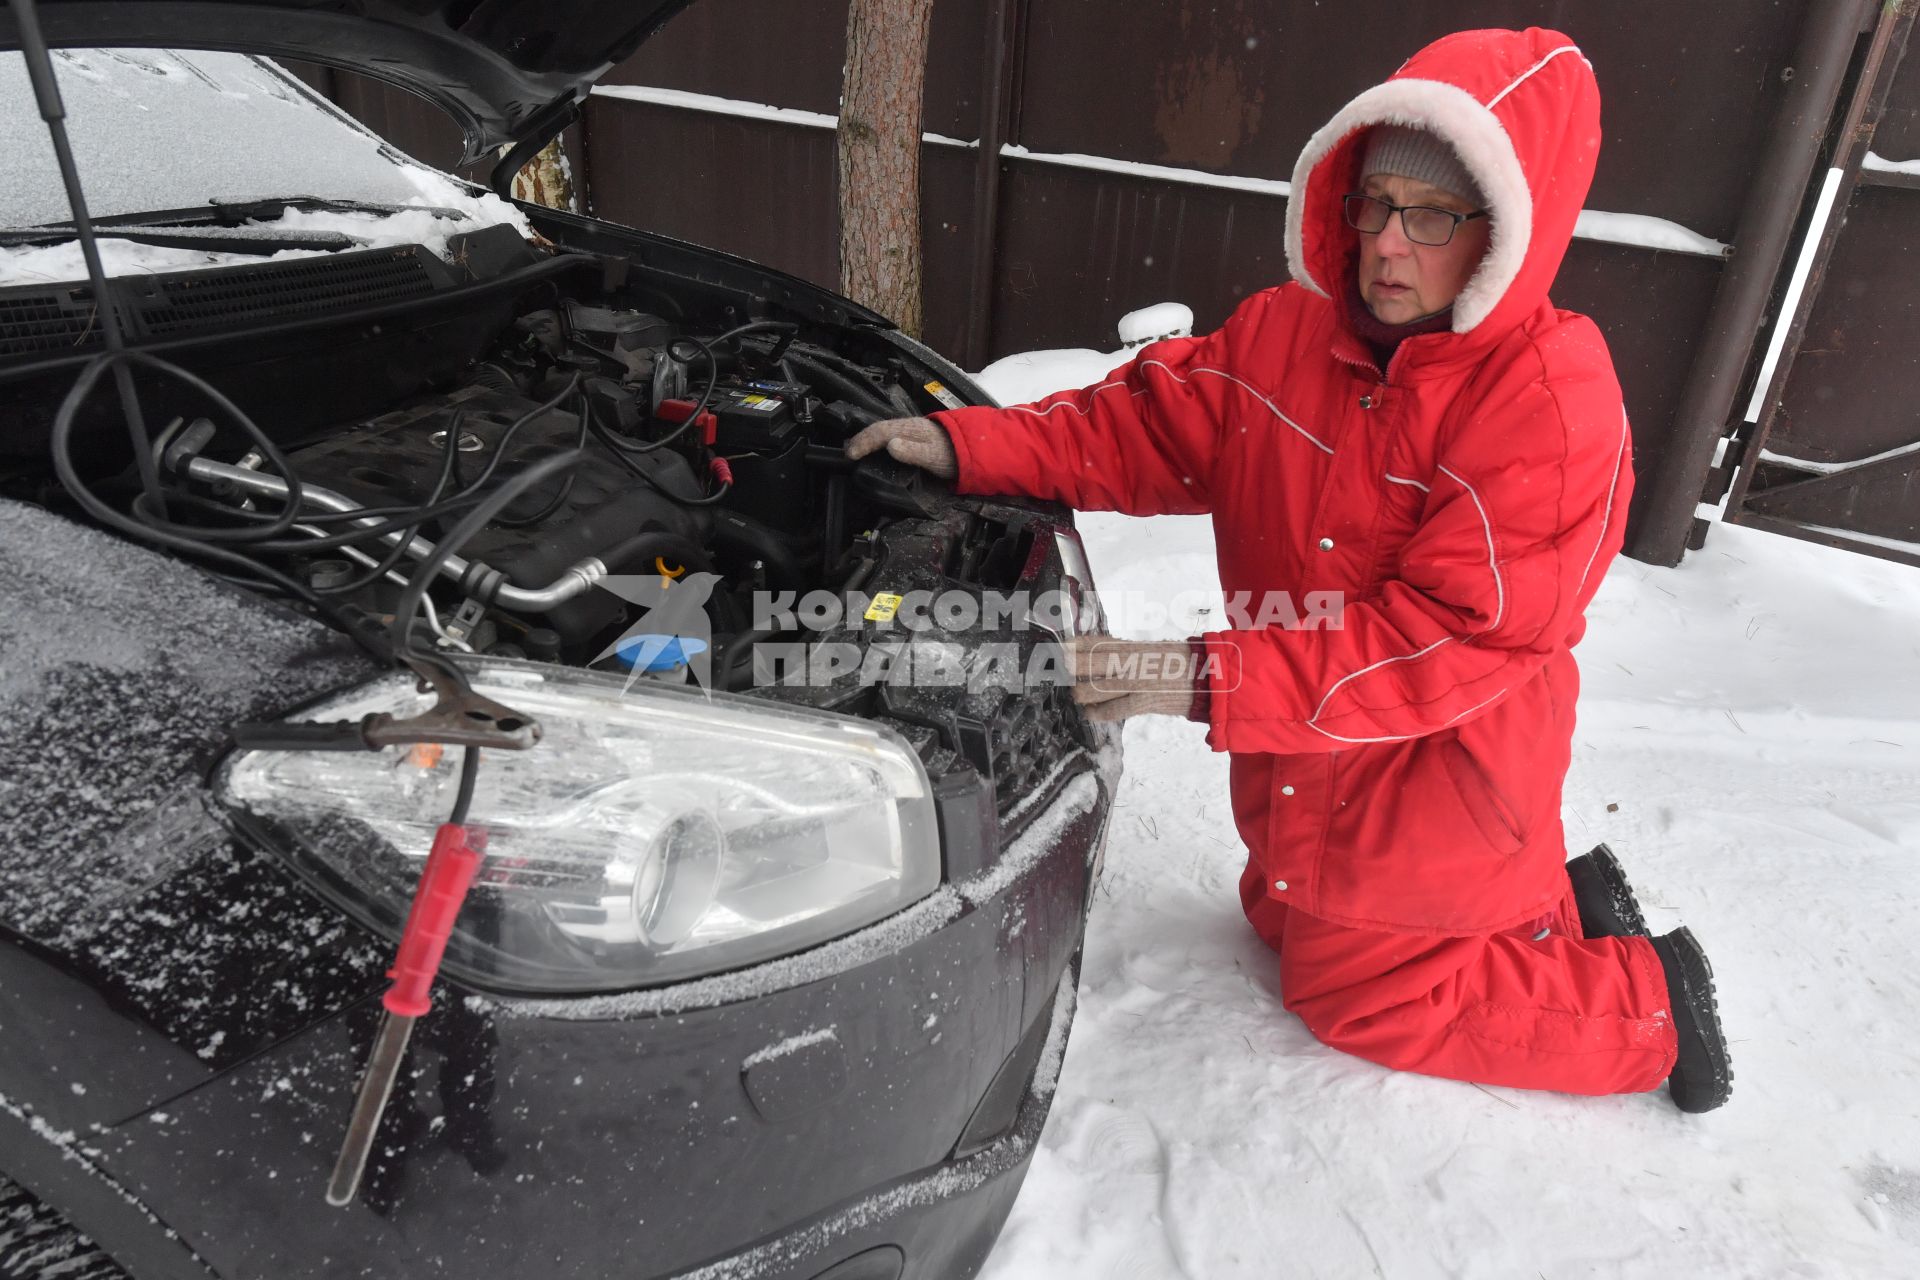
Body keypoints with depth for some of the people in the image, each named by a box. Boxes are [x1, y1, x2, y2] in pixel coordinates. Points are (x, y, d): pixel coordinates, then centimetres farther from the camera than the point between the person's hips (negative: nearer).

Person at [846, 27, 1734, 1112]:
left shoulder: (1555, 402, -26)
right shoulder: (1287, 332, -6)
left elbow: (1457, 635, -31)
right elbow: (1151, 424, -2)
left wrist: (1213, 679, -38)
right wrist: (970, 445, -16)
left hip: (1436, 781, -7)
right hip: (1302, 767, 8)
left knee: (1356, 995, 10)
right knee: (1288, 923, 28)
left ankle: (1646, 1000, 27)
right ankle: (1562, 899, 37)